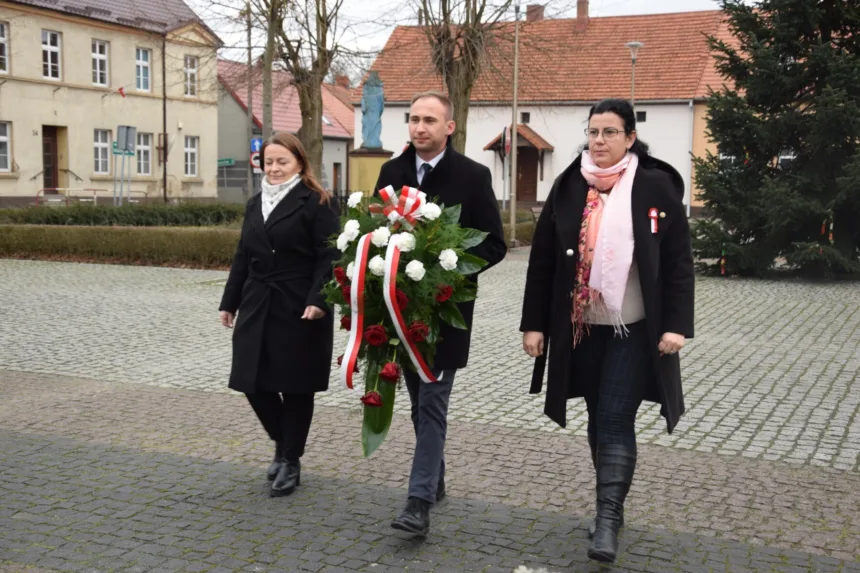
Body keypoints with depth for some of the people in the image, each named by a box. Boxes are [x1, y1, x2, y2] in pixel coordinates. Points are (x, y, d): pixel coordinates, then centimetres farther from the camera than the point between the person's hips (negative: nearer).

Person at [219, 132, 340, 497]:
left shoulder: (316, 203, -6)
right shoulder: (255, 204, 16)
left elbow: (328, 257, -13)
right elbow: (243, 257, 19)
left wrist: (318, 300, -23)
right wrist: (229, 302, 18)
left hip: (298, 310, -6)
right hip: (257, 307, 7)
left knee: (295, 387, 2)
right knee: (254, 383, 7)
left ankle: (290, 461, 17)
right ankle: (283, 444, 31)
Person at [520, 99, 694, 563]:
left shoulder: (656, 186, -5)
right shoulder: (568, 187, 3)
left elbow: (679, 261, -5)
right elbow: (543, 259, 4)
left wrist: (676, 325, -11)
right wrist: (534, 323, 1)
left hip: (635, 328, -3)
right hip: (582, 327, 4)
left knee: (616, 420, -7)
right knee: (599, 420, 12)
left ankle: (607, 520, -1)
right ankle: (611, 508, 27)